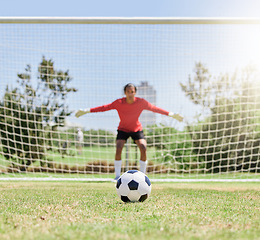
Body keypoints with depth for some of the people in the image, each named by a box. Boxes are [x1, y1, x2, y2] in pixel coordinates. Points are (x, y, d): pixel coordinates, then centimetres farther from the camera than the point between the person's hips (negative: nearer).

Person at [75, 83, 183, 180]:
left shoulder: (141, 102, -18)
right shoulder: (119, 103, -20)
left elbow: (154, 108, -8)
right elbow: (104, 107, -17)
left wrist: (171, 114, -7)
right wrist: (87, 111, -22)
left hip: (137, 129, 1)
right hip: (123, 129, -1)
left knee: (143, 149, -19)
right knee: (118, 149, -21)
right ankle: (117, 175, -9)